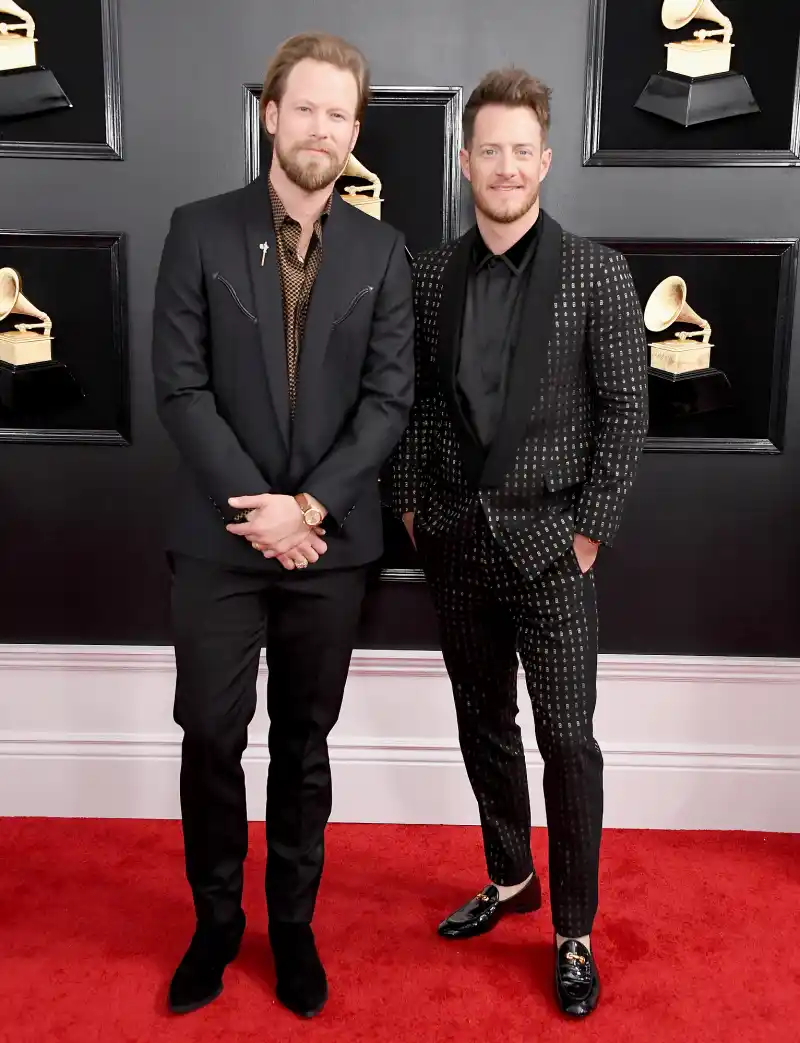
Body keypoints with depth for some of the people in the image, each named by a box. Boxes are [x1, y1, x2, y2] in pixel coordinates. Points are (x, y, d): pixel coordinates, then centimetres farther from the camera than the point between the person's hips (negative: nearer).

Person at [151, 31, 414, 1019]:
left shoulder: (382, 251, 4)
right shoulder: (199, 230, 0)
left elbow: (390, 399, -2)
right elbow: (180, 387, -6)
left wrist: (308, 505, -12)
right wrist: (257, 508, -13)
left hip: (330, 541, 1)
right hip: (218, 536, -1)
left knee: (304, 743, 12)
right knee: (211, 740, 7)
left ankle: (292, 923, 30)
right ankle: (215, 921, 29)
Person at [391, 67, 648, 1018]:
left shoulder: (597, 274, -5)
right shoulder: (431, 274, 5)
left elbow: (625, 410, -5)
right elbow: (415, 398, 9)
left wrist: (589, 528, -8)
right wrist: (410, 502, 4)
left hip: (548, 540, -3)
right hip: (455, 540, 4)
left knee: (567, 738, 1)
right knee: (482, 724, 15)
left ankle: (574, 931, 19)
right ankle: (509, 878, 36)